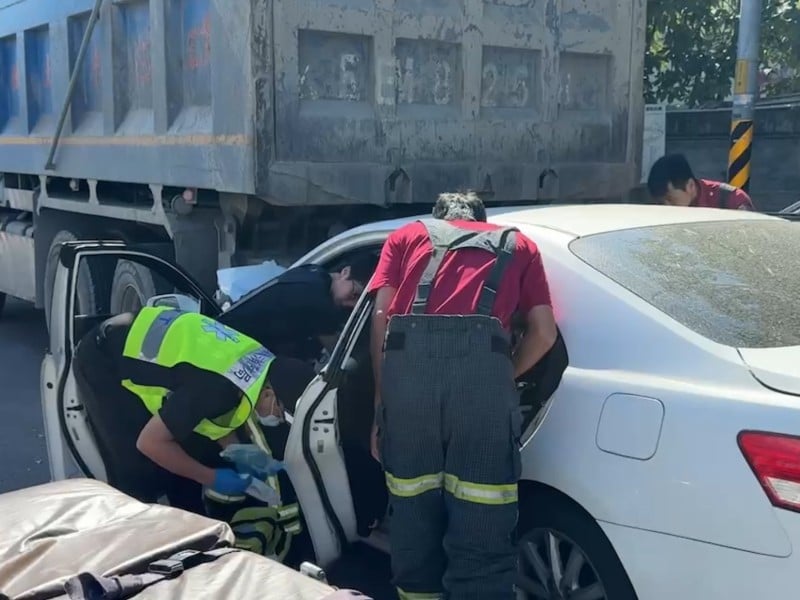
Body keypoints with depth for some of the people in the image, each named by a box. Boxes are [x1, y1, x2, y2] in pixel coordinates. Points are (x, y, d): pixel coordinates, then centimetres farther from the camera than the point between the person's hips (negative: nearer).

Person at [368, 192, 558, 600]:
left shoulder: (406, 236, 30)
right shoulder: (517, 244, 30)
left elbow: (381, 318, 16)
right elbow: (544, 332, 19)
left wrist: (380, 405, 19)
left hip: (409, 359, 1)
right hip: (482, 363, -1)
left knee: (413, 518, 14)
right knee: (481, 534, 3)